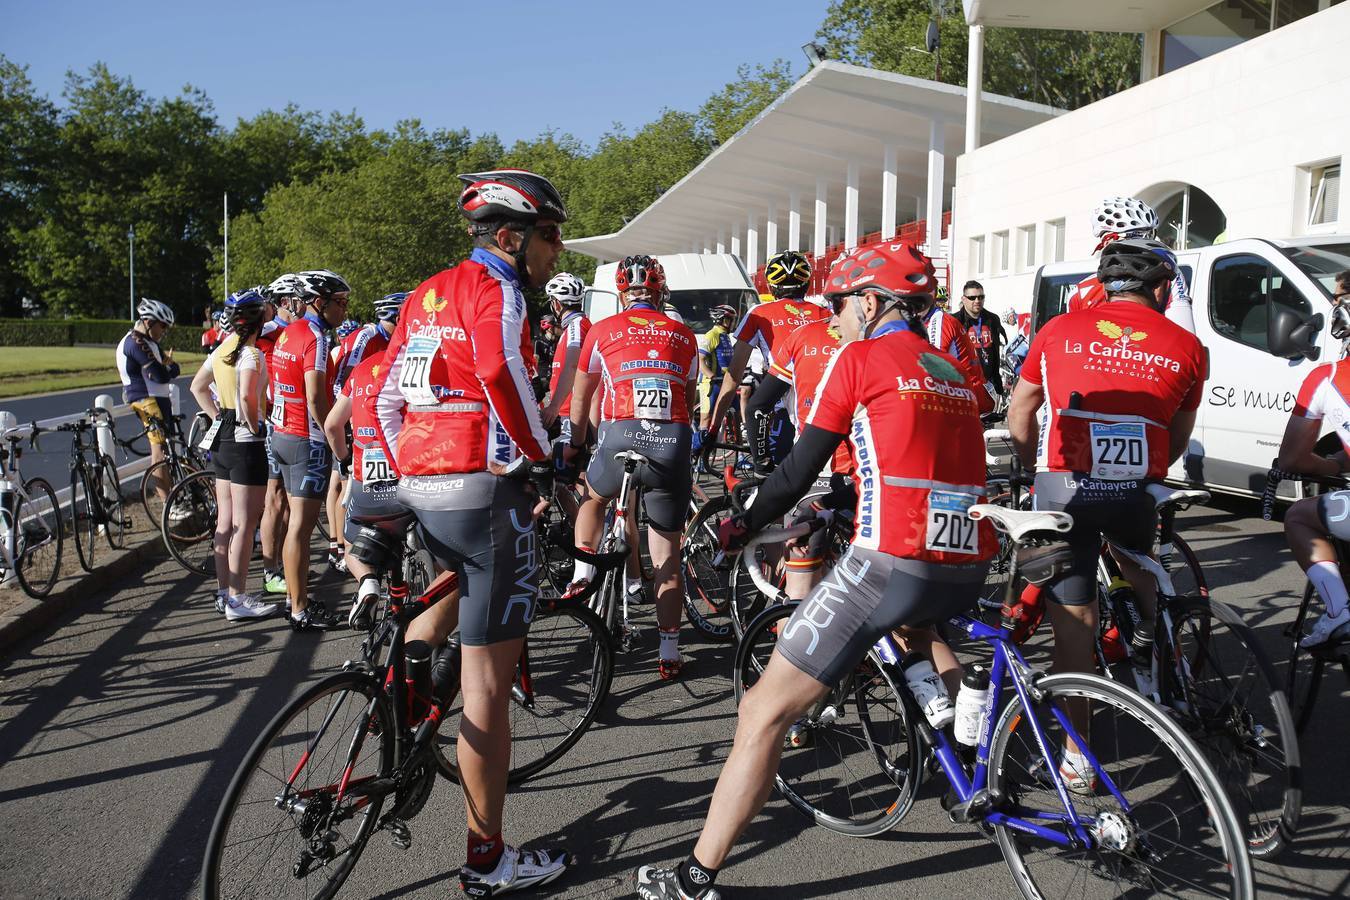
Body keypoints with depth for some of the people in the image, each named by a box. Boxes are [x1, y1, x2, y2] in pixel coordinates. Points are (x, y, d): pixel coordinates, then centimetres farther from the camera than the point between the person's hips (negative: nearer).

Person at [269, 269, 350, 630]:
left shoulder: (287, 333, 13)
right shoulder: (315, 337, -16)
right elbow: (315, 400, -22)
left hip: (283, 434, 10)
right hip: (307, 440, -10)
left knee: (297, 521, 17)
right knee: (302, 525, -4)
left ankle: (296, 596, 26)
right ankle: (301, 611, 2)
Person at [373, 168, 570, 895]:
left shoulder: (425, 294, 20)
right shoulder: (495, 288, -5)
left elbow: (387, 398, 20)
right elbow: (501, 372, -25)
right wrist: (542, 457, -13)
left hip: (415, 488, 9)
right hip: (481, 491, -8)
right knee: (486, 677, -2)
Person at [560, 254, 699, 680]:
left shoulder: (603, 330, 12)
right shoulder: (683, 335, 17)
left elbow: (581, 396, 21)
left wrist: (575, 445, 34)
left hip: (621, 437, -1)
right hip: (674, 445, 2)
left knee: (593, 497, 33)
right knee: (667, 556, 10)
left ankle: (582, 574, 20)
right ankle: (670, 653, 13)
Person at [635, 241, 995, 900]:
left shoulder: (860, 358, 1)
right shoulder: (957, 373, 20)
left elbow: (799, 470, 1)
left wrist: (742, 527, 16)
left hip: (890, 566, -7)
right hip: (969, 571, 8)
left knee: (764, 713, -1)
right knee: (921, 617, 43)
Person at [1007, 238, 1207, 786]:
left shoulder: (1059, 331, 8)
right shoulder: (1185, 347, 7)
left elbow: (1018, 416, 13)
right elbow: (1178, 438, 13)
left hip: (1063, 487, 0)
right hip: (1137, 490, 1)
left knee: (1073, 616, 6)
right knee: (1137, 562, 35)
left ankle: (1077, 753, 12)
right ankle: (1143, 659, 34)